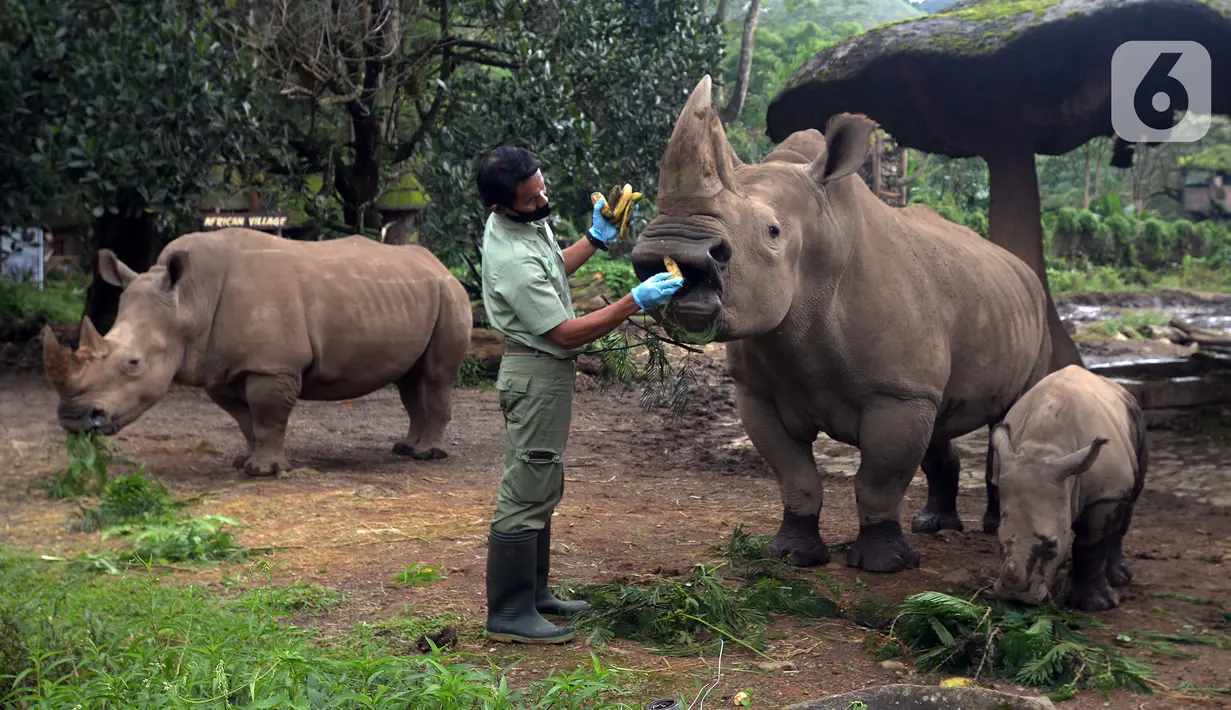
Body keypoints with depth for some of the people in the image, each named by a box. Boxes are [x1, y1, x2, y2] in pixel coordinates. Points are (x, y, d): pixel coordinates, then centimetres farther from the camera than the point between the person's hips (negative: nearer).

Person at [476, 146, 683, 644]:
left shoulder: (526, 223, 4)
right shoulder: (512, 260, -27)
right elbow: (566, 332, -25)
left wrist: (597, 238, 15)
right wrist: (636, 302, -26)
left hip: (545, 373, 11)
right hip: (535, 374, -11)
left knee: (540, 488, 18)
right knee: (526, 495, -6)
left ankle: (534, 595, 28)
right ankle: (509, 615, 0)